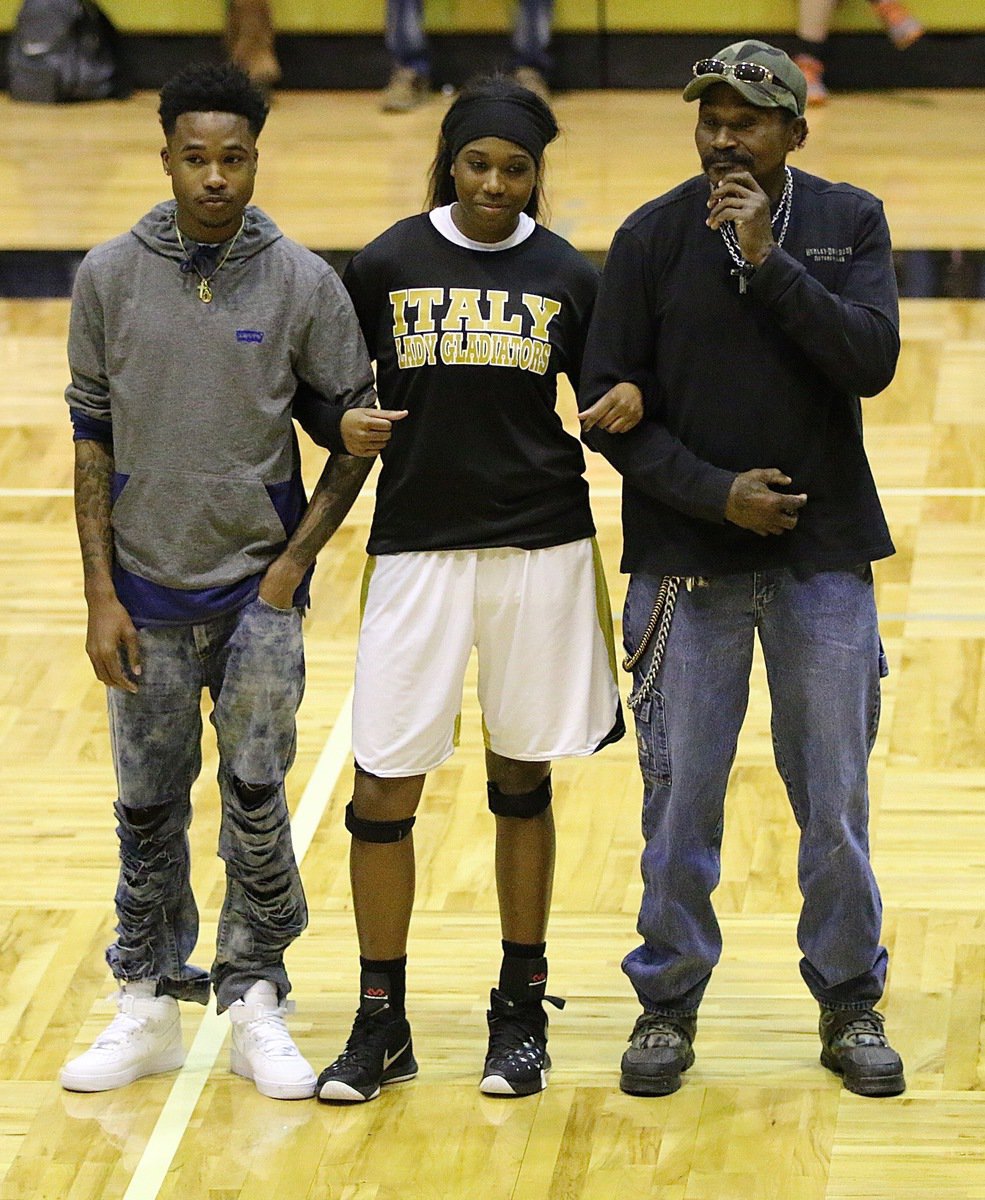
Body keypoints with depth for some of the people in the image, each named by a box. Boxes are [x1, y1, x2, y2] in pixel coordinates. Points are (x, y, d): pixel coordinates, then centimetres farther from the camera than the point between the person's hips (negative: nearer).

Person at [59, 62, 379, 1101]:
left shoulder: (301, 283, -5)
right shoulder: (110, 277, -2)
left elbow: (355, 431, 2)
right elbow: (92, 437, 2)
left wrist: (296, 561, -5)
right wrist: (101, 595, -2)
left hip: (257, 587, -1)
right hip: (148, 591, 1)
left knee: (256, 793, -2)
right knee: (147, 803, 8)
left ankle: (256, 1005, 12)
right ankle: (149, 1010, 20)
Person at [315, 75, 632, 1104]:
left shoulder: (565, 277, 3)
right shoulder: (386, 266, 1)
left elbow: (600, 396, 11)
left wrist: (625, 406, -11)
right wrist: (349, 424, -12)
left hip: (539, 546, 1)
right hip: (416, 546, 0)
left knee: (521, 780, 9)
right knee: (382, 788, -2)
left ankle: (521, 1010, 22)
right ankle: (380, 1023, 11)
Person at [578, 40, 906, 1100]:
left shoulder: (848, 224, 1)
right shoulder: (652, 238, -2)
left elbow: (871, 360, -14)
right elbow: (607, 404, -2)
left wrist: (767, 259, -21)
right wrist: (713, 492, -11)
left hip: (824, 557, 0)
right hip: (686, 562, 0)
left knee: (836, 802, 4)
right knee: (680, 798, 4)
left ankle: (851, 1009, 18)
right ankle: (668, 1005, 18)